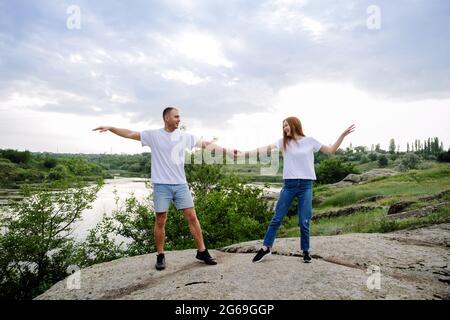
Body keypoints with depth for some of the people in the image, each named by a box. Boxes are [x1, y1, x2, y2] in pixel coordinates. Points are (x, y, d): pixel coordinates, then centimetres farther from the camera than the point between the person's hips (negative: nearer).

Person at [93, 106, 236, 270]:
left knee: (192, 217, 3)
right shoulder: (153, 135, -1)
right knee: (160, 221, 4)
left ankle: (202, 251, 16)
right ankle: (160, 256, 21)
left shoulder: (185, 136, 7)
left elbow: (205, 143, 12)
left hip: (181, 184, 3)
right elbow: (130, 134, 2)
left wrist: (226, 150, 11)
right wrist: (110, 128, -6)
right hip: (161, 185, -2)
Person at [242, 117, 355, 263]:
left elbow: (331, 150, 11)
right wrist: (244, 153, -7)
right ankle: (265, 247, 14)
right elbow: (265, 148, 0)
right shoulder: (283, 142, 7)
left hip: (306, 185, -1)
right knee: (277, 218, 4)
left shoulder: (310, 141, 5)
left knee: (304, 222, 2)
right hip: (289, 184, 1)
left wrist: (343, 135, 1)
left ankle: (306, 251, 21)